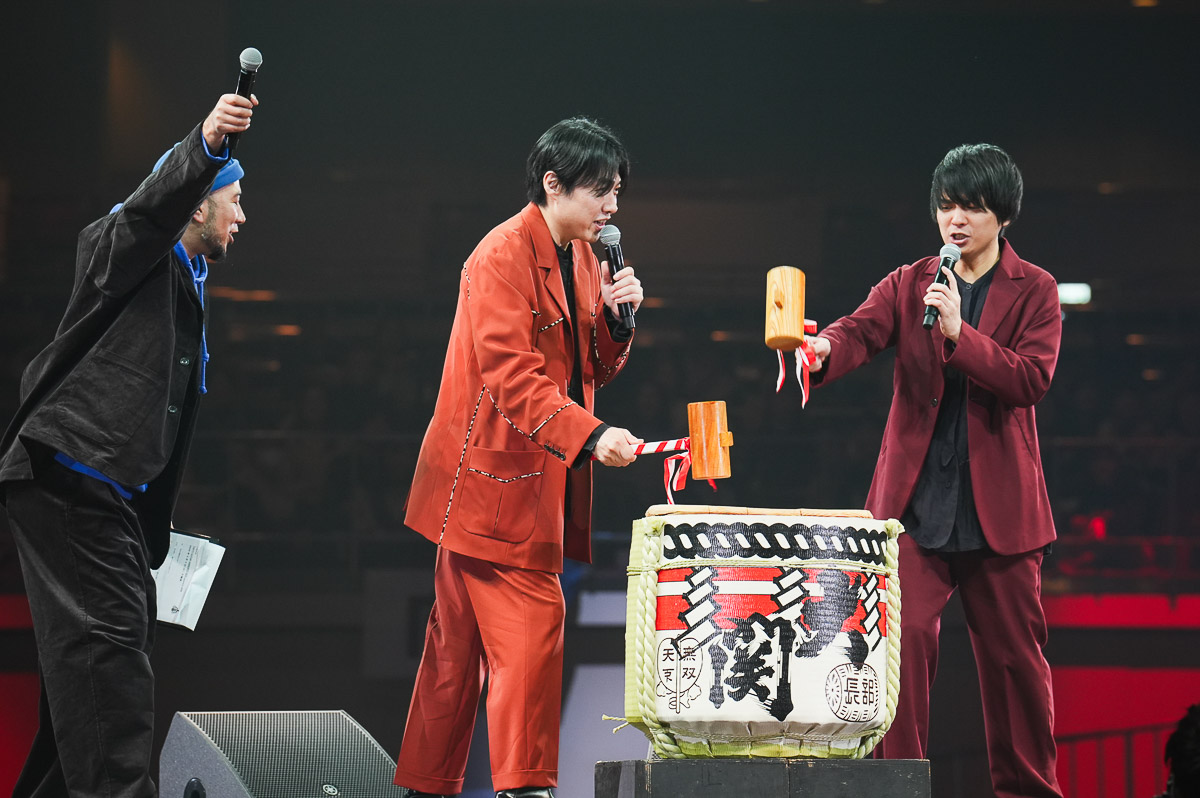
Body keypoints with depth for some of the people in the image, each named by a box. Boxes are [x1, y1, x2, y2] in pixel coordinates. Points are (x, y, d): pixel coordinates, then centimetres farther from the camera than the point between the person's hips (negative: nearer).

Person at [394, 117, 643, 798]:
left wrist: (614, 319, -3)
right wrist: (590, 434, -33)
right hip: (494, 478, -9)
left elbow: (592, 372, 17)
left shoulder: (582, 257, 14)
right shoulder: (503, 256, -15)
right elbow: (510, 374, -24)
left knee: (460, 640, 13)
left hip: (539, 481, 9)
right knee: (533, 623, -13)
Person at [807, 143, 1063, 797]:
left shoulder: (1034, 291, 5)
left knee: (1013, 653, 6)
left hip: (998, 504, -1)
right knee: (904, 634, -12)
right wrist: (822, 351, -32)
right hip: (915, 499, 1)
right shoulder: (908, 284, 10)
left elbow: (1031, 379, -9)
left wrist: (958, 332, -20)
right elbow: (861, 331, -9)